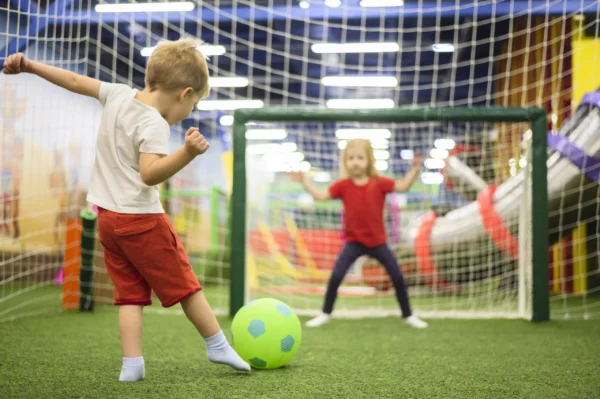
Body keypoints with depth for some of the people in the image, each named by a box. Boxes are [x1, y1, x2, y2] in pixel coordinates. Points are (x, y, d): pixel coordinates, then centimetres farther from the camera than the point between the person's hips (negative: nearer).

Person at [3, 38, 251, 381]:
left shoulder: (118, 94, 3)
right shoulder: (153, 124, -20)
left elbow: (76, 81, 12)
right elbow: (150, 173, -31)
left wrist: (30, 66, 21)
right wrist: (188, 153, -44)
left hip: (107, 215, 7)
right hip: (141, 217, -7)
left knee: (130, 292, 9)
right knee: (184, 284, 5)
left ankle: (132, 363, 1)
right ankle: (218, 346, 16)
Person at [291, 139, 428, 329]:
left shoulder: (379, 182, -9)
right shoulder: (343, 185, -8)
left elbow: (403, 186, -13)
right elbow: (321, 195, -9)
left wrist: (415, 170, -27)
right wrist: (304, 181, -17)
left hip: (378, 241, 1)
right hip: (353, 241, -1)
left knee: (398, 277, 2)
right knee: (336, 276, -10)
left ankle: (408, 315, 19)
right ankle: (325, 314, 6)